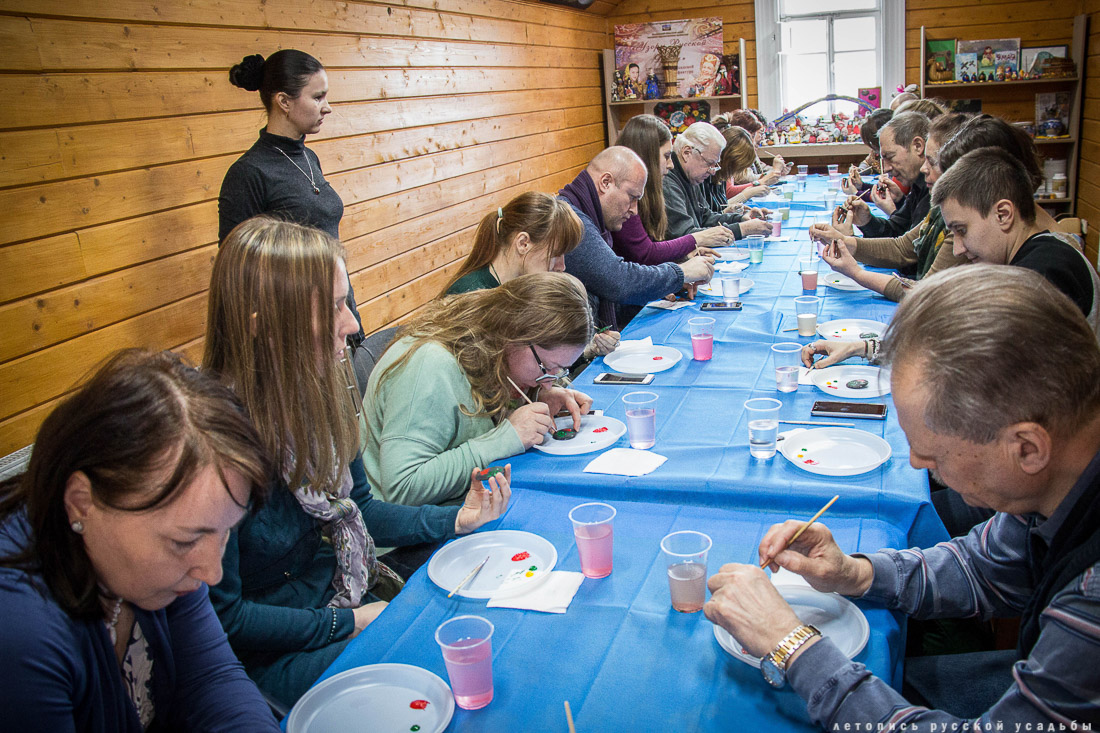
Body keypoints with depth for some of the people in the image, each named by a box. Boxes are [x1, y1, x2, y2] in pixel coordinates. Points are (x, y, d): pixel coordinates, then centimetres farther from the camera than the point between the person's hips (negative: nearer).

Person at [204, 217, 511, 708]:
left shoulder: (318, 391, -5)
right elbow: (222, 615, -19)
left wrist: (458, 519, -4)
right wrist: (349, 625, -15)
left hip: (363, 597, 7)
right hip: (282, 650, -7)